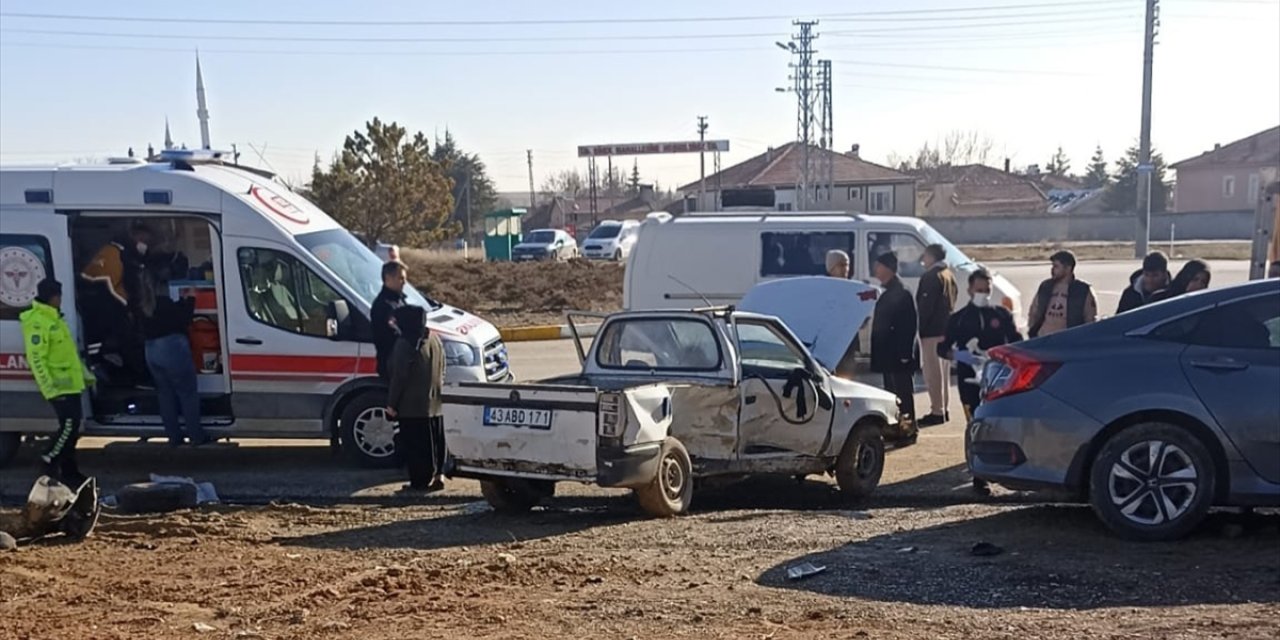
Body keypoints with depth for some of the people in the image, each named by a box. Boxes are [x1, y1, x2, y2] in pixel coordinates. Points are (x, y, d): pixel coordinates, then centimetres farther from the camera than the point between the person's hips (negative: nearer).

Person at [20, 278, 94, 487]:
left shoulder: (56, 318, 17)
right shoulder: (37, 322, -14)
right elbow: (36, 358, -20)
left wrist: (85, 374, 25)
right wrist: (49, 387, -25)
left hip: (71, 384, 9)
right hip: (59, 386, -9)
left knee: (72, 427, 11)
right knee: (69, 425, -14)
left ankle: (69, 471, 17)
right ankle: (49, 463, -2)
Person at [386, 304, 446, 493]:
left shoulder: (405, 344, -17)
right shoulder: (434, 339, 8)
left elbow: (399, 377, -16)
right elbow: (441, 372, 14)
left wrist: (391, 403, -10)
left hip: (412, 406, -8)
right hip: (435, 404, 8)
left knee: (413, 446, 0)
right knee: (434, 443, 14)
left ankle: (420, 481, 1)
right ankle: (435, 476, 19)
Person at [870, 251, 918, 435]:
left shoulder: (902, 294, -14)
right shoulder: (887, 294, 15)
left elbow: (909, 326, -18)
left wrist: (904, 353, -21)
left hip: (898, 356, -10)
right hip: (888, 355, 10)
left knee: (903, 390, -6)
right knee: (891, 390, 14)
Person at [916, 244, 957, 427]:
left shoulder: (931, 277, -14)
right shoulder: (949, 276, 15)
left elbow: (925, 307, -19)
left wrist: (921, 328, -15)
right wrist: (948, 324, 19)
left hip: (932, 331, -10)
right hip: (946, 329, 10)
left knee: (933, 372, -7)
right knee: (942, 371, 16)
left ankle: (937, 411, -8)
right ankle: (944, 408, 21)